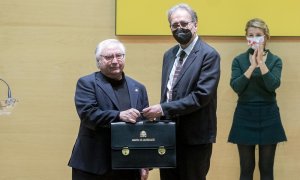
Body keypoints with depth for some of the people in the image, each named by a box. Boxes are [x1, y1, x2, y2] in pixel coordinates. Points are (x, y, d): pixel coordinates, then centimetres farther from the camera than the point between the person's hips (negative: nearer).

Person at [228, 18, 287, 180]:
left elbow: (273, 85, -15)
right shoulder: (239, 60, 1)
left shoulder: (275, 60, 1)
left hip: (268, 116, 0)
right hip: (245, 116, 0)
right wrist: (252, 66, -20)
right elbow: (236, 87, -13)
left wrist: (261, 62, -21)